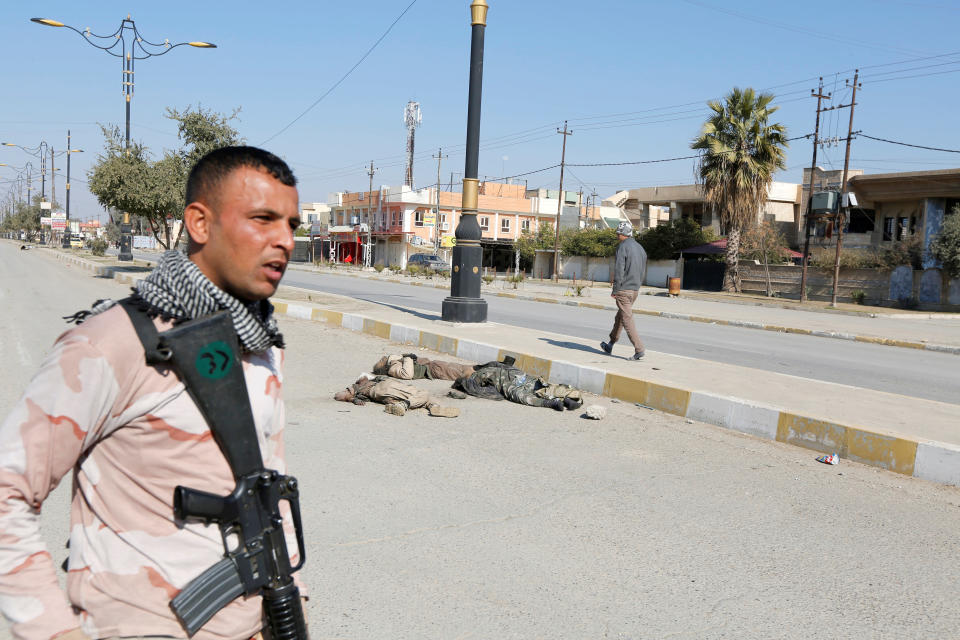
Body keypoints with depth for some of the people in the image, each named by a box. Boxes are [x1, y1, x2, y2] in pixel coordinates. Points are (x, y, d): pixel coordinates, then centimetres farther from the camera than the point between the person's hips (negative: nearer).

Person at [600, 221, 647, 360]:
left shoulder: (623, 247, -12)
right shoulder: (640, 248, 13)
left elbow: (619, 270, -16)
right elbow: (643, 271, 17)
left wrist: (615, 290, -12)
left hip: (623, 290, -8)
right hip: (635, 290, 8)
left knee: (627, 319, -6)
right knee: (620, 317, 18)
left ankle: (639, 349, -12)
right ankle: (610, 346, 28)